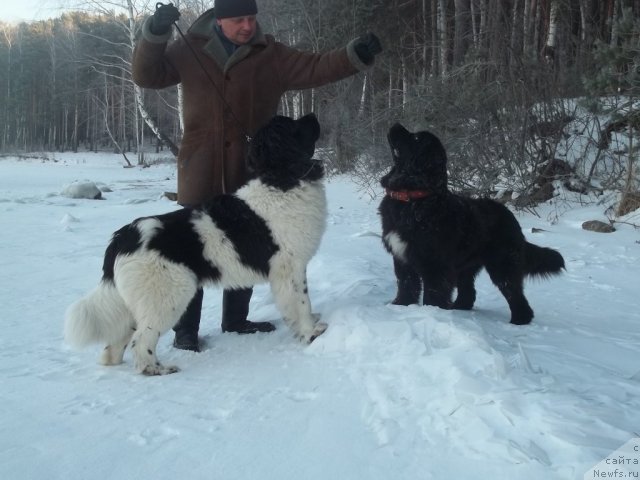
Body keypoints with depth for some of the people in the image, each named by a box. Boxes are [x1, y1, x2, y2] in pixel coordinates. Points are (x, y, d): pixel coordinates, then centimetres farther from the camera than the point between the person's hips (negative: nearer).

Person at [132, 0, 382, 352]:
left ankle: (235, 320, 30)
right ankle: (185, 329, 13)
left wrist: (355, 55, -20)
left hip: (248, 171, 2)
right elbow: (147, 75, 2)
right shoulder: (190, 50, 3)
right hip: (200, 170, -2)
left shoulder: (271, 55, 4)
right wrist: (155, 33, -14)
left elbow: (315, 68, -5)